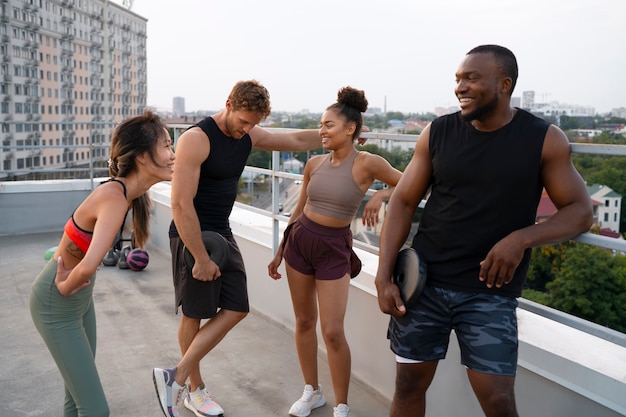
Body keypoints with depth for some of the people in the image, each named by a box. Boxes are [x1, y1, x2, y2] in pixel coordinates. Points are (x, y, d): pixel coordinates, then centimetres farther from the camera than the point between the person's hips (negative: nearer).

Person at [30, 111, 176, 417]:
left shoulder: (127, 191, -4)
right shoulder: (115, 197, -31)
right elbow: (87, 267, -43)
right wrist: (65, 288, -24)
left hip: (81, 297, 8)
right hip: (57, 304, -8)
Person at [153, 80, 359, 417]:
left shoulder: (249, 135, 3)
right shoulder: (195, 139, -20)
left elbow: (296, 140, 17)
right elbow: (180, 204, -23)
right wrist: (201, 258, -21)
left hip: (222, 234, 8)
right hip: (192, 236, -7)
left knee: (235, 310, 3)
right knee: (194, 314, 4)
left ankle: (177, 378, 11)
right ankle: (195, 388, 24)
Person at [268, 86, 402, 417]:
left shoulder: (367, 163, -12)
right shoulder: (314, 163, 1)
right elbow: (299, 209, 11)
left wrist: (381, 195, -24)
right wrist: (280, 251, 16)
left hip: (333, 249, -4)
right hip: (299, 240, 4)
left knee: (333, 331, -3)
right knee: (304, 321, 12)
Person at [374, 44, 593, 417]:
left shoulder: (545, 139, -4)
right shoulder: (437, 133, 0)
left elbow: (580, 212, -1)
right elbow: (403, 203, 2)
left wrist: (522, 238, -20)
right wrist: (384, 276, -6)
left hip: (491, 293, -1)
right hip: (423, 280, 2)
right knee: (410, 383, 10)